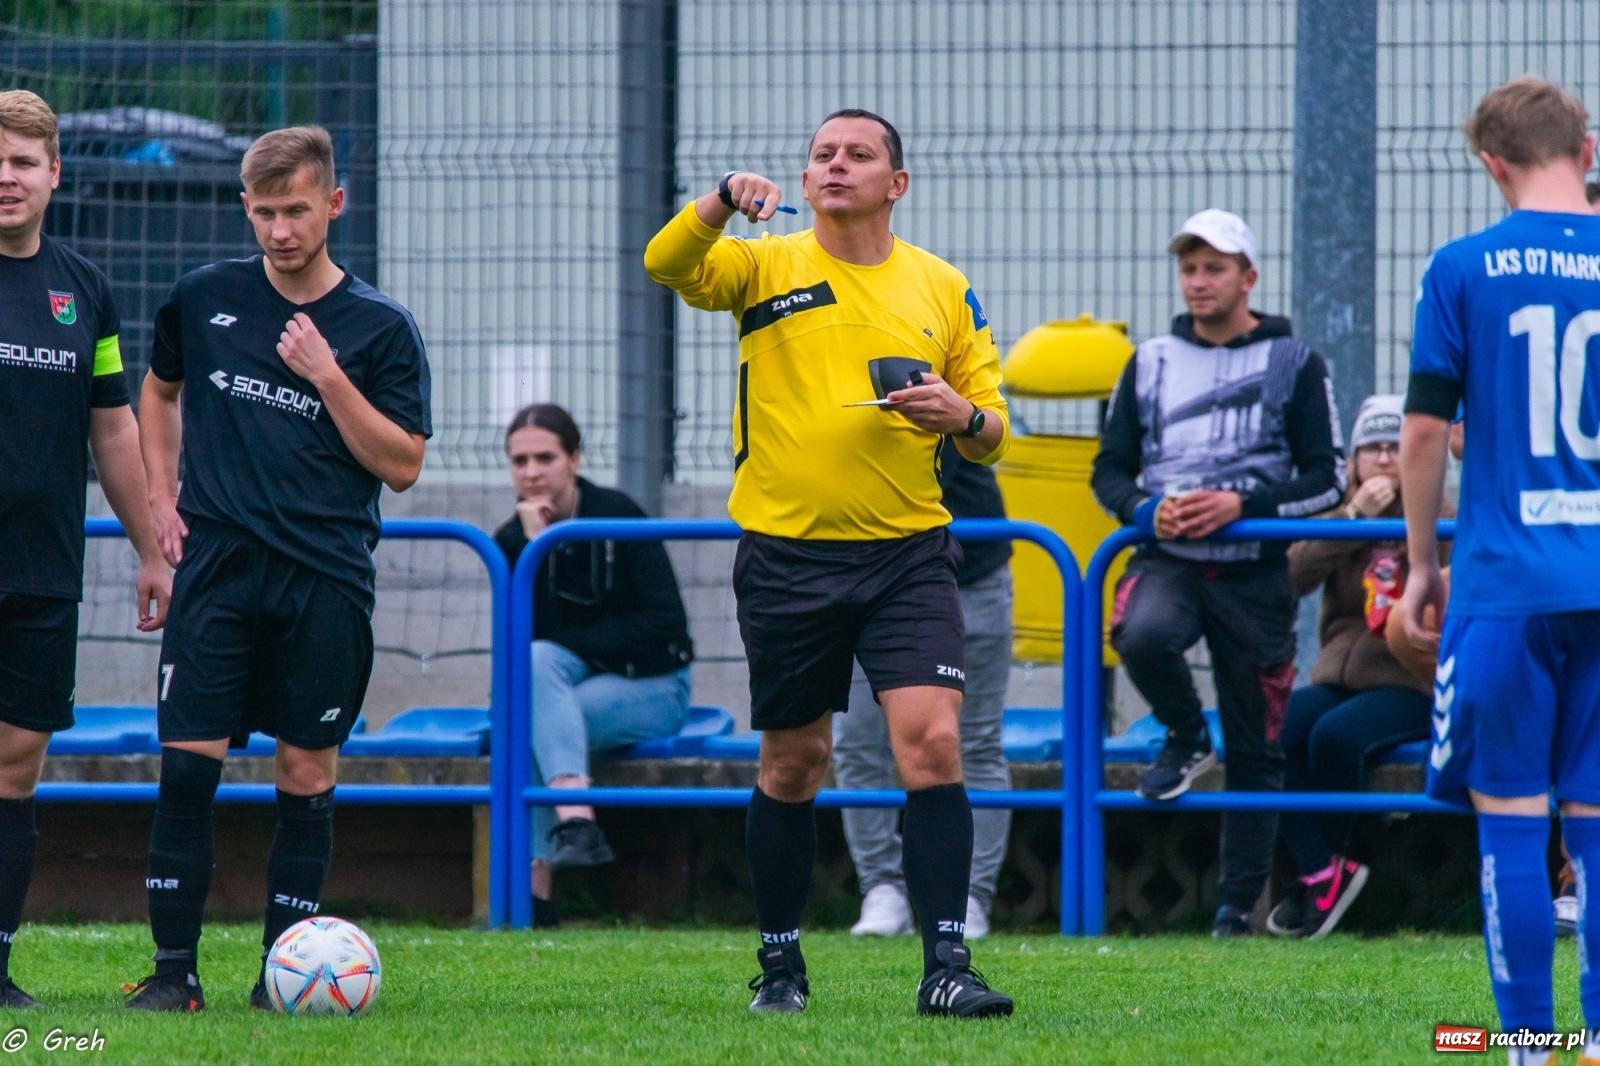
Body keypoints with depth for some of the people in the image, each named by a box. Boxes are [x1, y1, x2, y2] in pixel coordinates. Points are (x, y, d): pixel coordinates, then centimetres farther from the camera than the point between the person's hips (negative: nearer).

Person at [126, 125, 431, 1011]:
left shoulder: (381, 328, 1)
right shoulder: (203, 299, 7)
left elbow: (402, 465, -2)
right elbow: (160, 391, 25)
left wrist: (330, 379, -12)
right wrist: (161, 498, 13)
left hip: (325, 579, -1)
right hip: (217, 563, 1)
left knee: (308, 773, 1)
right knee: (187, 763, -7)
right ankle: (173, 967, -2)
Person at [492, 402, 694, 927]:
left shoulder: (617, 515, -10)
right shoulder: (511, 540, 1)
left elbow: (664, 624, -13)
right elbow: (525, 634, -10)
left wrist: (567, 644, -13)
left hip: (650, 687, -4)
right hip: (575, 684, 5)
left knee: (533, 722, -29)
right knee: (537, 660, -29)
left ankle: (535, 882, -40)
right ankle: (576, 823, -41)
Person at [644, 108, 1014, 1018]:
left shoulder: (943, 288, 9)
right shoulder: (767, 268, 3)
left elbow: (993, 430, 12)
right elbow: (668, 264, -16)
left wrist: (963, 417, -11)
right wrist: (724, 201, -34)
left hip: (908, 555, 0)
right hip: (788, 556, 0)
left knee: (933, 742, -14)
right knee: (792, 763, 8)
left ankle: (947, 966, -14)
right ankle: (781, 965, 23)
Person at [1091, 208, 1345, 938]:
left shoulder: (1293, 364, 4)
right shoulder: (1151, 363, 12)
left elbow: (1326, 480, 1)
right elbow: (1109, 470, 15)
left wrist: (1242, 505, -15)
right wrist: (1146, 511, -7)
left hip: (1254, 570, -1)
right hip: (1167, 559, 1)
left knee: (1255, 750, 1)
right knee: (1144, 636, -34)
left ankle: (1239, 904, 11)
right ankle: (1185, 738, -3)